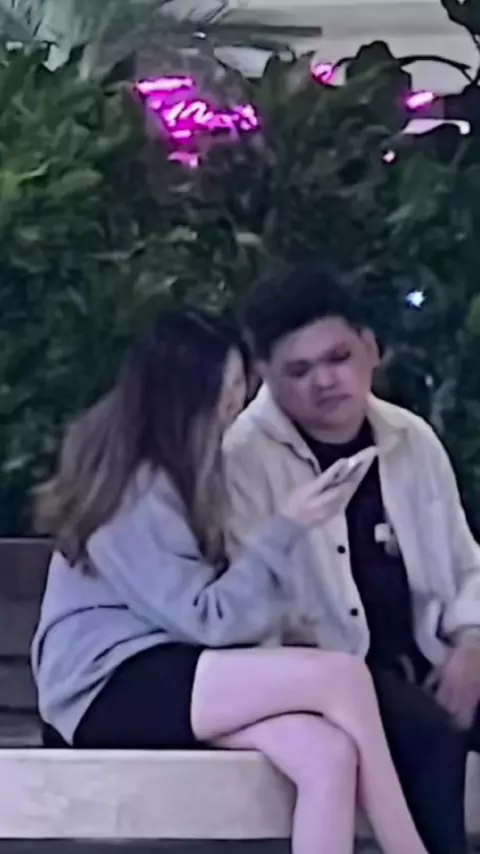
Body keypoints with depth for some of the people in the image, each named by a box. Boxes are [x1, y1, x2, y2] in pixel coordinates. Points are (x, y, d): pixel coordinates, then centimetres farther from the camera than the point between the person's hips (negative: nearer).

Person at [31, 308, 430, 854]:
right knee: (343, 676, -24)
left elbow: (204, 604, 9)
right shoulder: (134, 488, -14)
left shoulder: (169, 471, 13)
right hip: (111, 688, -8)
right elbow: (205, 619, -17)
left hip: (162, 672, 8)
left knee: (328, 757, -22)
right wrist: (285, 530, -16)